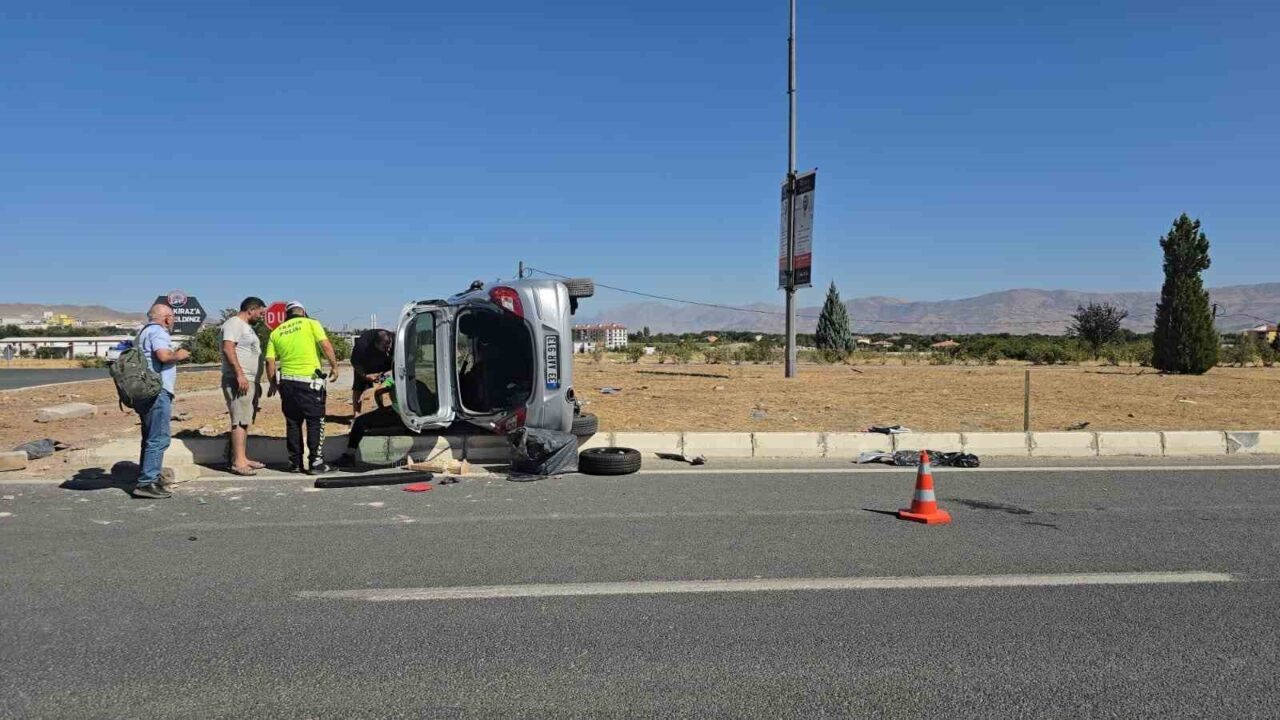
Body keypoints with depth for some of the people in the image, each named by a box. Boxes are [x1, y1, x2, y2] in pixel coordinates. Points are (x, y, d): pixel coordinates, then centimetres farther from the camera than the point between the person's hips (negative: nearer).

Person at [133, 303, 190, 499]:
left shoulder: (146, 331, 22)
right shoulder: (158, 331, -10)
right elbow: (163, 356, -26)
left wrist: (175, 355, 26)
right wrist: (178, 356, -8)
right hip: (157, 392, -11)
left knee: (151, 438, 18)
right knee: (159, 439, -11)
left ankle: (146, 479, 25)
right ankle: (147, 483, -13)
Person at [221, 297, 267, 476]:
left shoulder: (247, 327, 24)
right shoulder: (234, 323, -7)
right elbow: (228, 348, -20)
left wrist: (256, 382, 26)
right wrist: (240, 374, -26)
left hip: (249, 381, 10)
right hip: (238, 380, -10)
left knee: (245, 421, 9)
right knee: (240, 421, -12)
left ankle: (243, 459, 12)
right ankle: (238, 462, -14)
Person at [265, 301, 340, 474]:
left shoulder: (276, 332, 12)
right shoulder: (311, 324, 1)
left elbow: (270, 361, 8)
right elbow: (326, 345, -13)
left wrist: (273, 383, 19)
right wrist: (334, 366, -3)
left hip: (287, 381, 4)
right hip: (309, 380, -4)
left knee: (293, 423, 13)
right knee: (315, 422, 2)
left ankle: (295, 463, 16)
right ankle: (316, 463, 0)